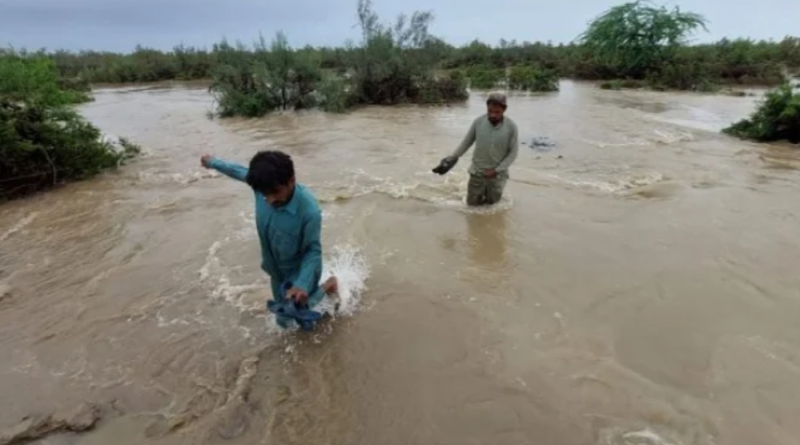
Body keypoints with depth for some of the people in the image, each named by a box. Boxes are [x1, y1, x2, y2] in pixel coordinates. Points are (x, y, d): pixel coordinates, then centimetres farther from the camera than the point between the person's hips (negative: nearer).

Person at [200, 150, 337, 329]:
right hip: (277, 269, 6)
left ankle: (328, 285, 33)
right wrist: (213, 162, 16)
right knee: (284, 320, 24)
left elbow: (313, 251, -27)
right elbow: (240, 171, -1)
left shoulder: (309, 210, -39)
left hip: (299, 271, -5)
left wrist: (302, 284, -40)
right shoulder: (264, 185, -24)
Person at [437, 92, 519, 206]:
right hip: (477, 171, 1)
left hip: (497, 174, -1)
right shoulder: (478, 122, -13)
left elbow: (513, 153, -9)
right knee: (472, 204, 11)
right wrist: (453, 157, -3)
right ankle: (482, 190, 41)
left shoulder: (511, 126, -16)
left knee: (491, 205, 14)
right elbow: (467, 142, 1)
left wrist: (496, 170, -17)